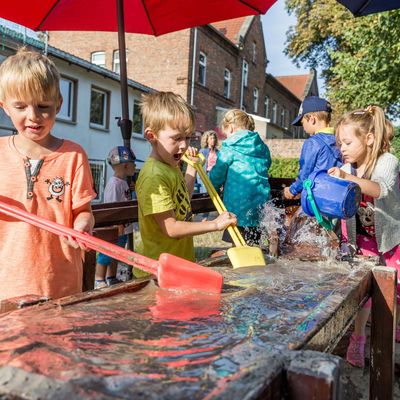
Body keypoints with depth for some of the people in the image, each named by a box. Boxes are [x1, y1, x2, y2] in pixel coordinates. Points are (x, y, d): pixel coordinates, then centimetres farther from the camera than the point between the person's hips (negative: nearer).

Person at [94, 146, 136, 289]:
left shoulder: (124, 182, 12)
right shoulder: (114, 183, -19)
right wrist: (118, 225, -26)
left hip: (123, 229, 10)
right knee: (106, 254, 2)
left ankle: (111, 279, 34)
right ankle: (99, 281, 14)